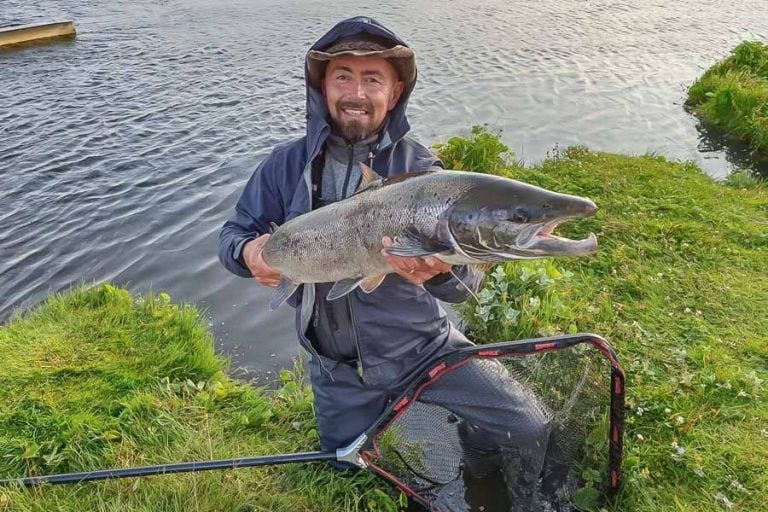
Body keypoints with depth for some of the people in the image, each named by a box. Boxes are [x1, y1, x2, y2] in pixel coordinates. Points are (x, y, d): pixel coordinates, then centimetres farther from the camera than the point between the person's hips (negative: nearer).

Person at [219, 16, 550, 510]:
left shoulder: (419, 167, -14)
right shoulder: (288, 164, -8)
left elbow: (468, 282, -19)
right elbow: (234, 233, 1)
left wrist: (441, 271, -44)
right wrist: (248, 252, -24)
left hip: (423, 344, -1)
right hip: (337, 368, 2)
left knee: (527, 428, -7)